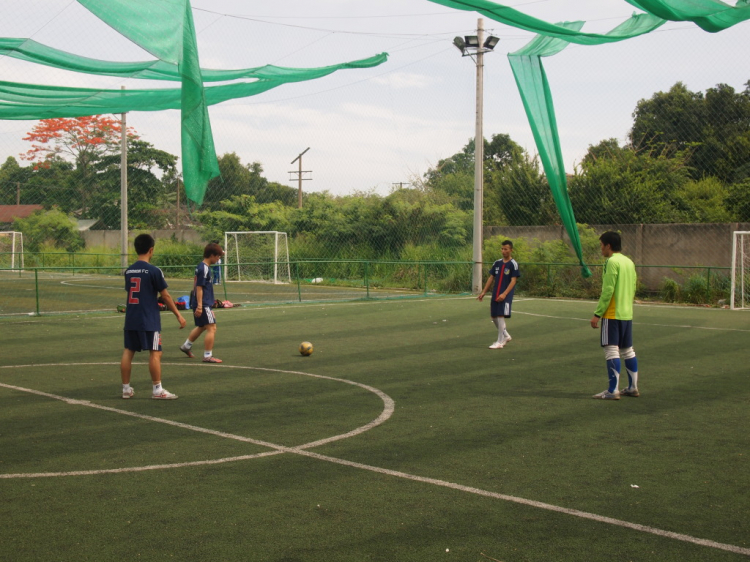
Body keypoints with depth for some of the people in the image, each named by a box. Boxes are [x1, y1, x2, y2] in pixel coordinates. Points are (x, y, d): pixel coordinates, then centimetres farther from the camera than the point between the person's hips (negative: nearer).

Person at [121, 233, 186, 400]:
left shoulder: (129, 271, 7)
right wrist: (178, 315, 1)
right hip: (149, 320, -6)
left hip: (131, 319, 6)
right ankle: (157, 390, 0)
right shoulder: (154, 271, -10)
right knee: (155, 353, -1)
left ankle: (126, 388, 14)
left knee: (128, 351, 10)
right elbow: (165, 296, -7)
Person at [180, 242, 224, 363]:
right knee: (211, 328, -8)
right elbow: (199, 287, -21)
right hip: (203, 304, -10)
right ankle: (207, 356, -5)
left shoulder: (200, 266, 12)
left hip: (201, 304, 10)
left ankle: (186, 346, 39)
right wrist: (199, 306, -23)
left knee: (201, 327, 26)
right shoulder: (204, 269, -17)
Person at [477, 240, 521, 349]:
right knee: (494, 316, 10)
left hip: (505, 296, -6)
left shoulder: (513, 264, -7)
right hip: (495, 294, 6)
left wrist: (504, 294, -22)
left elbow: (513, 281, -12)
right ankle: (506, 336, 30)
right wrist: (483, 292, 10)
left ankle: (500, 342, -2)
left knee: (500, 316, -11)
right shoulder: (497, 263, 11)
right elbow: (491, 278, 15)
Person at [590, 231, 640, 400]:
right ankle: (633, 387, 19)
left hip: (613, 314, -9)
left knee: (611, 351, -7)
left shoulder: (612, 262, -12)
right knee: (627, 350, 15)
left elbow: (608, 291, -17)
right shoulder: (629, 262, 14)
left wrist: (597, 314, -14)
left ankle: (613, 391, -9)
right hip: (627, 314, 9)